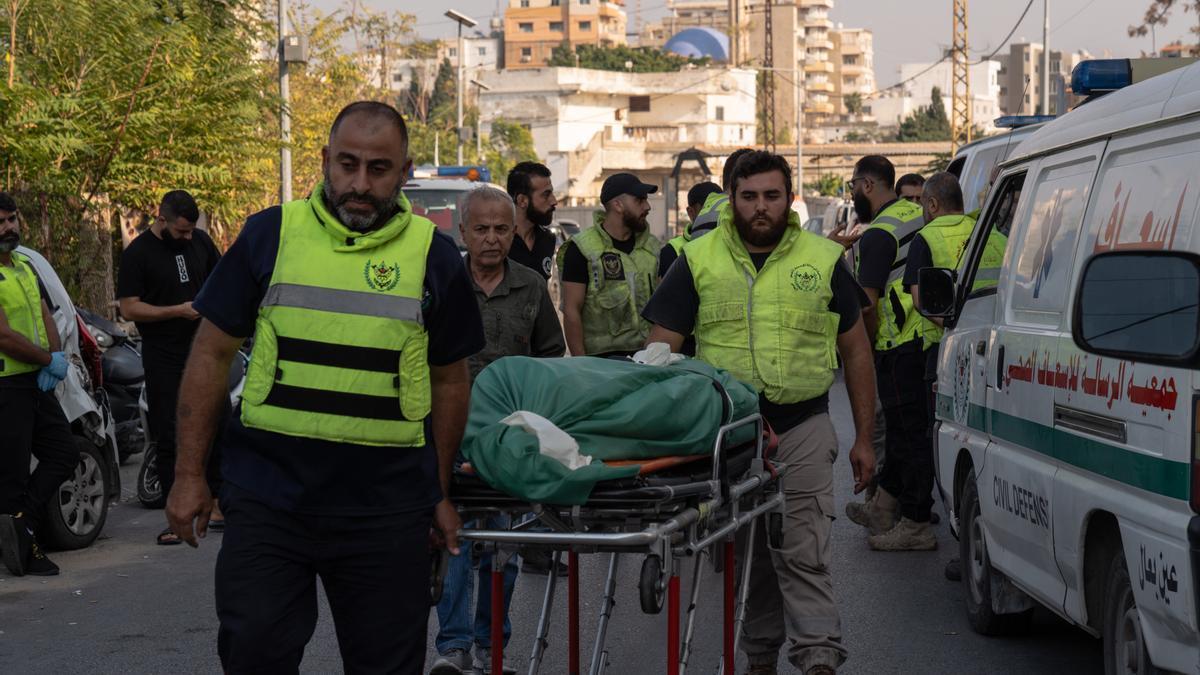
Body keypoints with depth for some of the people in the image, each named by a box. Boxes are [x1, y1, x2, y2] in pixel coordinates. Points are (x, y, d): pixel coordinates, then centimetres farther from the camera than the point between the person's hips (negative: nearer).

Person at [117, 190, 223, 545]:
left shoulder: (200, 241, 8)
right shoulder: (138, 253, -7)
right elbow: (129, 308, -11)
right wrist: (179, 310, -18)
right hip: (164, 359, -5)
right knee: (169, 438, -2)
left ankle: (217, 506, 19)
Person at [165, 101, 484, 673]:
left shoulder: (434, 256, 5)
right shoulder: (270, 234, 3)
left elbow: (449, 380, 13)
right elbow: (212, 354, 6)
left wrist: (440, 494, 13)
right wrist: (189, 474, 2)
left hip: (387, 508, 1)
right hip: (267, 494, 0)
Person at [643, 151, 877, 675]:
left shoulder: (824, 261, 5)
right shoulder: (698, 261, 4)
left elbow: (855, 351, 10)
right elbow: (662, 347, 4)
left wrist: (863, 439, 7)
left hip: (802, 428, -1)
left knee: (804, 554, -10)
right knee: (748, 553, 11)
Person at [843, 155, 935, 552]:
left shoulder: (878, 235, -17)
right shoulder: (917, 214, 10)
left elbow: (868, 303, -19)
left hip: (899, 346, -9)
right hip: (927, 337, 9)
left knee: (908, 432, -3)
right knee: (904, 427, 17)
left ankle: (916, 526, 2)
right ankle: (883, 508, 28)